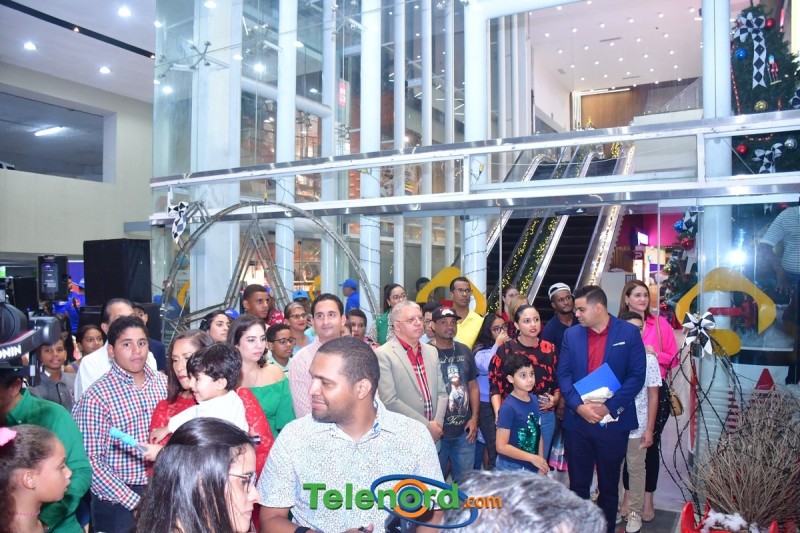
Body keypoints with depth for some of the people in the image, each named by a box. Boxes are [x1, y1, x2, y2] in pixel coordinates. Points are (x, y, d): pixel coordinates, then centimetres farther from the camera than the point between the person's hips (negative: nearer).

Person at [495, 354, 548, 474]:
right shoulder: (508, 407, -19)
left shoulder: (534, 400, 0)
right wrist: (532, 458, -16)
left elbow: (538, 433, 8)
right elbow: (501, 446, -19)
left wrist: (541, 461, 1)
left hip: (532, 467, 6)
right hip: (511, 468, -6)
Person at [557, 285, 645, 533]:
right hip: (577, 421, 2)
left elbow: (636, 376, -8)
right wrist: (578, 406, -14)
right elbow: (563, 374, 1)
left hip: (613, 422, -2)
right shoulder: (571, 334, 4)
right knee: (578, 485, 11)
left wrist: (610, 407, -16)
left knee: (609, 486, 14)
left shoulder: (629, 333, -4)